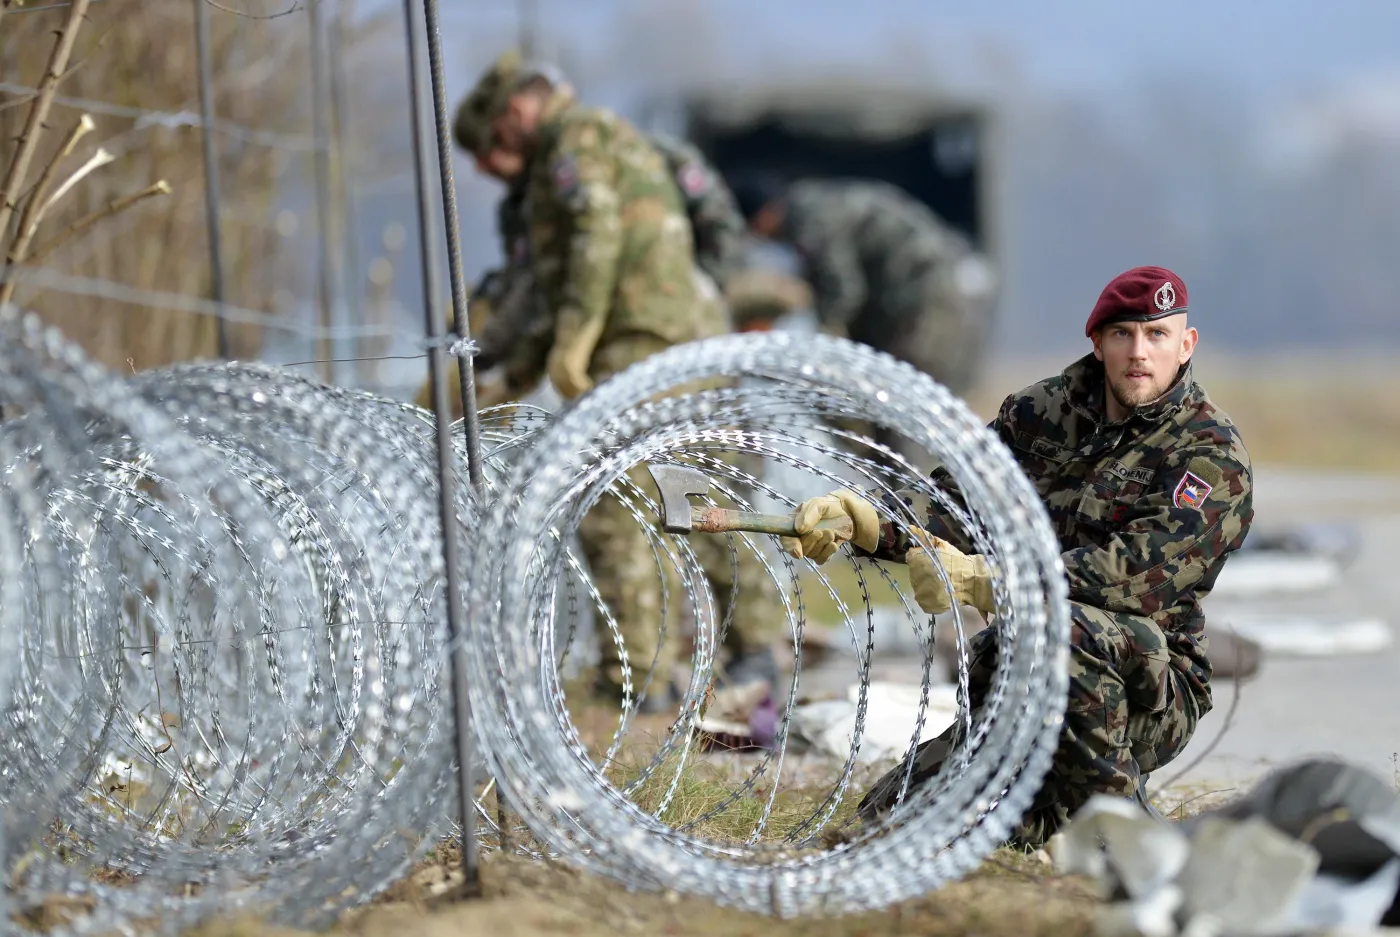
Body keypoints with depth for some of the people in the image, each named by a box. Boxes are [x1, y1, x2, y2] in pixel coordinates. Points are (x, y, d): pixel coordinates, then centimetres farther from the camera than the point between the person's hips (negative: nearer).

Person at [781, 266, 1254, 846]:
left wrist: (982, 581, -33)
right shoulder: (1046, 411, 9)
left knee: (1065, 628, -39)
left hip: (1151, 690, -5)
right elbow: (956, 503, 4)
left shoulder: (1212, 456, -11)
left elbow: (1140, 571, -25)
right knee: (887, 818, -8)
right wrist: (862, 519, -19)